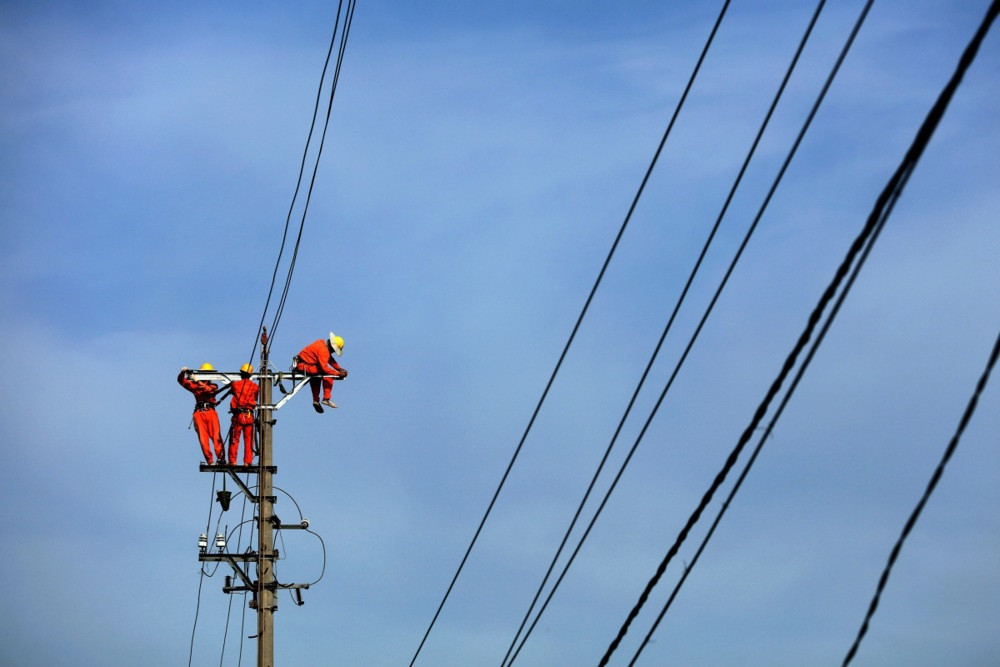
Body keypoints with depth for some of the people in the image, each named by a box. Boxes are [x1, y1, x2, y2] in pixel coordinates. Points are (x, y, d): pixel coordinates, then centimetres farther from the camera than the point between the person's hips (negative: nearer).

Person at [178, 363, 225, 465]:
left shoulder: (213, 386, 16)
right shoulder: (195, 385, 21)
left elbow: (208, 389, -6)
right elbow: (182, 381, 15)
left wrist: (198, 381, -16)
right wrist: (182, 373, -5)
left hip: (210, 411, -1)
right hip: (199, 413, 1)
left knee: (216, 437, -11)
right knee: (203, 438, -7)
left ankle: (221, 458, -9)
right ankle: (209, 460, -6)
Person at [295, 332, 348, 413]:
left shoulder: (322, 343, 9)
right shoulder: (323, 350, -22)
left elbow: (331, 359, 15)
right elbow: (324, 368, -28)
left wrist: (339, 369, 4)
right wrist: (338, 373, -22)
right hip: (304, 366, -11)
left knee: (316, 377, 33)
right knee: (328, 374, -13)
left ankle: (316, 401, 39)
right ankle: (326, 399, -10)